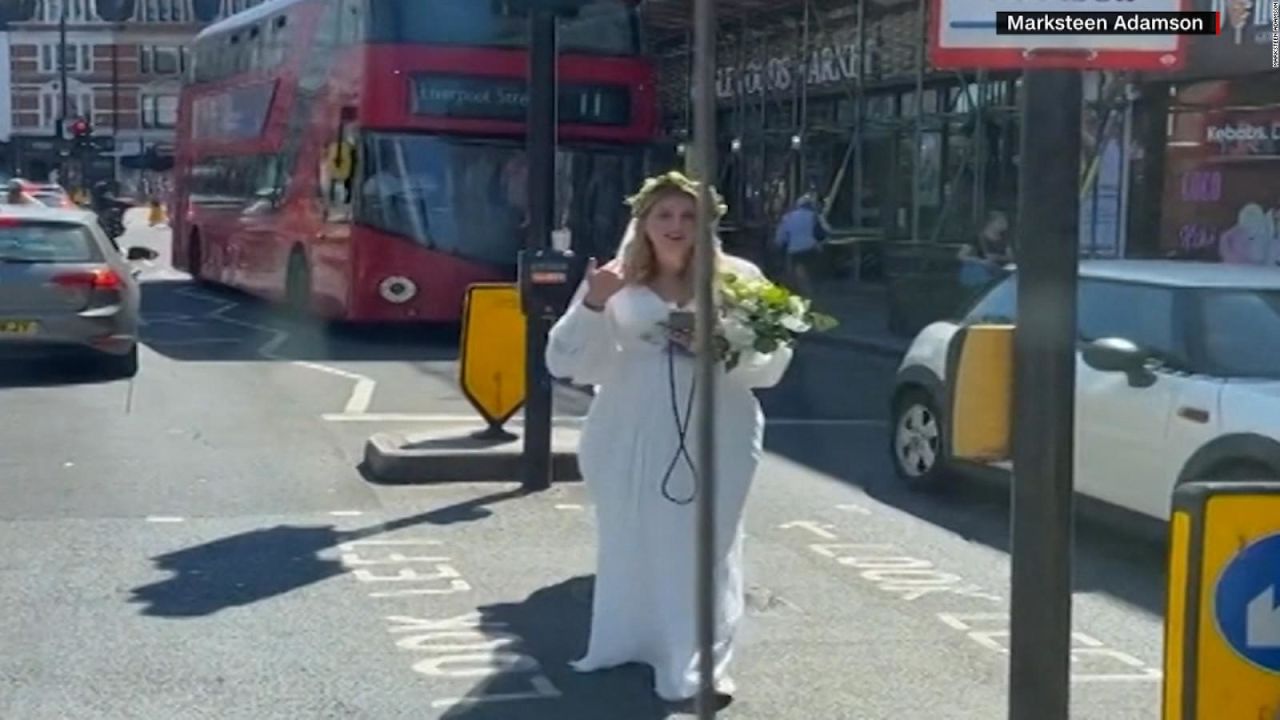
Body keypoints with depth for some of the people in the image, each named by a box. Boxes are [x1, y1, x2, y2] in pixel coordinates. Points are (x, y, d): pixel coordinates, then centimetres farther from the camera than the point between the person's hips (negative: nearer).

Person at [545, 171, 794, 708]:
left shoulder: (738, 278, 4)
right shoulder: (614, 282, 4)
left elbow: (773, 361, 3)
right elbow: (566, 361, -1)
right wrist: (592, 306, -16)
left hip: (713, 439, -1)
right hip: (631, 439, 1)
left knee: (703, 547, -3)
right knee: (632, 544, 7)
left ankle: (695, 665, 3)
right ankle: (629, 649, 24)